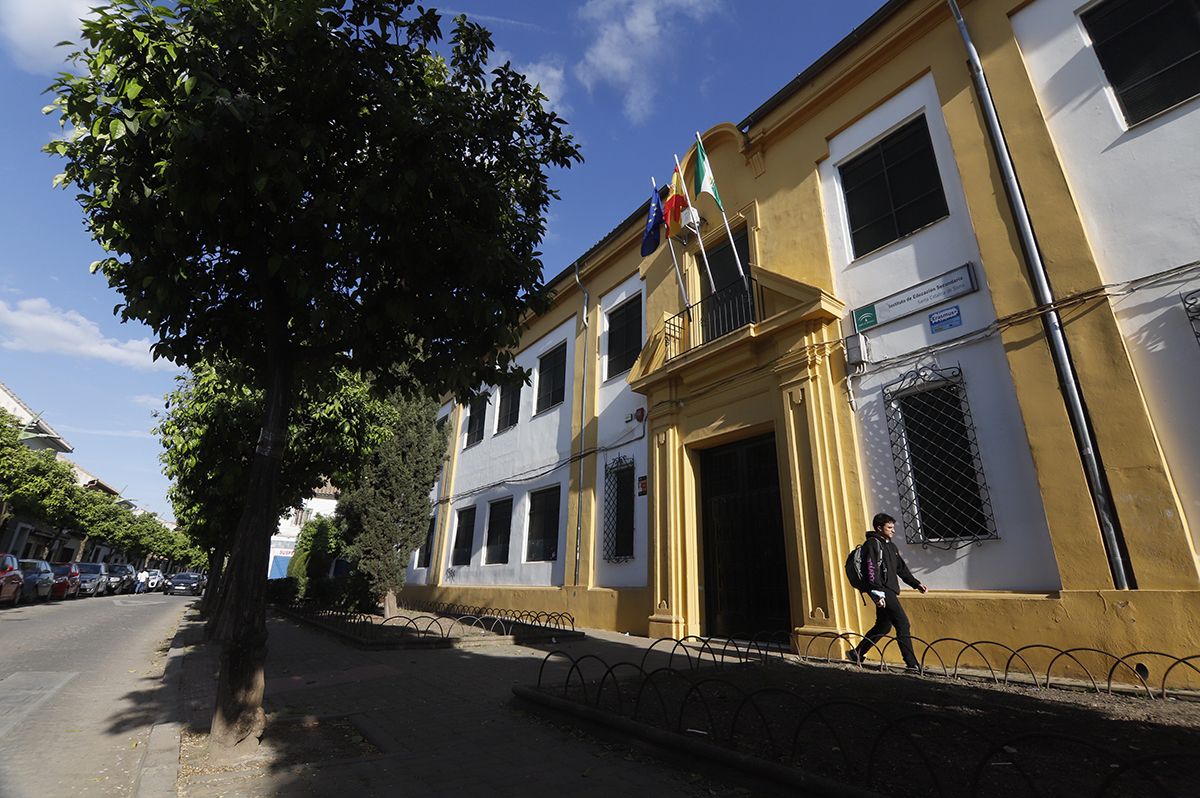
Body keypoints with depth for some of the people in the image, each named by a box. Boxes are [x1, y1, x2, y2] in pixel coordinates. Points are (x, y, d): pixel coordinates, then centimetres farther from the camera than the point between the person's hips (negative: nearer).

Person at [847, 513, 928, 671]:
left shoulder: (891, 546, 20)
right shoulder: (872, 544, -9)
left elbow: (901, 568, 26)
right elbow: (871, 570, -17)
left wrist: (916, 584, 15)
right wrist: (877, 594, -22)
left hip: (890, 591, 10)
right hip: (882, 590, -10)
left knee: (883, 626, 13)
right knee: (903, 623, -10)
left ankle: (856, 653, 22)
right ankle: (912, 663, -4)